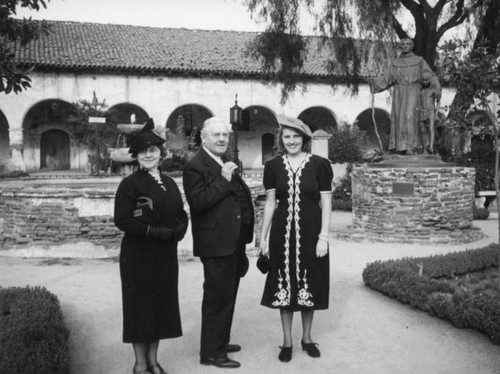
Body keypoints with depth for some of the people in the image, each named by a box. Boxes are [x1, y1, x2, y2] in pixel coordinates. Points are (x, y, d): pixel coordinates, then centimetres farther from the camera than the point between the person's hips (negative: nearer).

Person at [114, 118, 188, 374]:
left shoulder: (169, 183, 11)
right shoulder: (130, 184, -8)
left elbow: (181, 214, 14)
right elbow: (122, 220, -15)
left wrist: (179, 229, -8)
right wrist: (156, 232, -21)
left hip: (166, 255, 6)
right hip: (138, 255, -6)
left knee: (163, 304, 11)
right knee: (140, 305, 4)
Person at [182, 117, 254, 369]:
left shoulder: (227, 164, 15)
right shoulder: (195, 166, -13)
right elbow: (198, 202, -24)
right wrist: (223, 180, -24)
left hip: (234, 242, 9)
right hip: (216, 243, -9)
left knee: (227, 296, 20)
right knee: (217, 298, -1)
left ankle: (220, 341, 35)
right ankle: (211, 353, 11)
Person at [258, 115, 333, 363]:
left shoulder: (319, 165, -4)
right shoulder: (273, 166, 2)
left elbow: (326, 203, -3)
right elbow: (270, 203, 7)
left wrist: (323, 237, -9)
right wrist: (263, 237, 5)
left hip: (310, 233, -1)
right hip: (282, 234, 2)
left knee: (309, 284, 9)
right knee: (284, 285, 8)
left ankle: (307, 338, 29)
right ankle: (287, 341, 23)